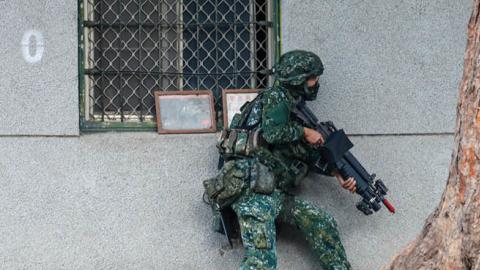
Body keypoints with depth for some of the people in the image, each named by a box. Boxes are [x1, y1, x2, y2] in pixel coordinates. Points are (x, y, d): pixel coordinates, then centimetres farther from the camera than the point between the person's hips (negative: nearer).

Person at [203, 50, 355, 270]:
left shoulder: (295, 107, 26)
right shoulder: (276, 98, 0)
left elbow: (311, 154, 29)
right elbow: (272, 132, -19)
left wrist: (338, 174, 18)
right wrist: (304, 131, -3)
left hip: (276, 193, 9)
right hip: (253, 189, -9)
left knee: (322, 222, 3)